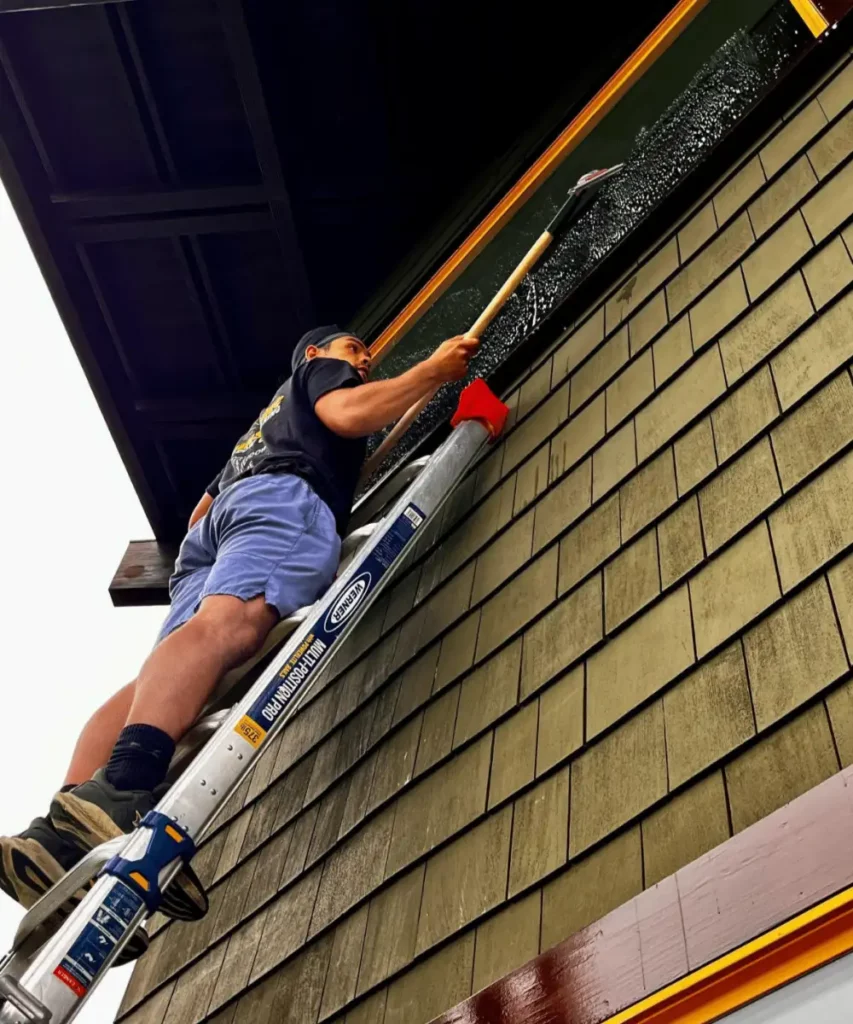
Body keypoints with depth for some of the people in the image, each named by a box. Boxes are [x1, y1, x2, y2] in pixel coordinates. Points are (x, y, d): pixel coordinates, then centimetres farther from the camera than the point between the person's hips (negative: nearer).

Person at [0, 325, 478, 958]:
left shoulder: (269, 419, 46)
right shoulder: (320, 371, 27)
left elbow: (199, 511, 42)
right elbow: (348, 416, 2)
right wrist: (436, 369, 10)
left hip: (207, 535, 8)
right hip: (285, 495, -8)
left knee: (158, 682, -16)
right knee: (227, 623, -35)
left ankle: (63, 837, -38)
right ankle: (122, 789, -61)